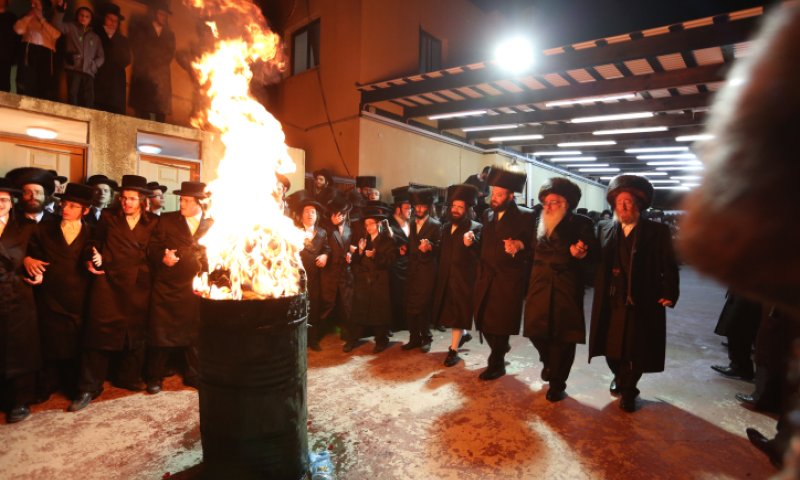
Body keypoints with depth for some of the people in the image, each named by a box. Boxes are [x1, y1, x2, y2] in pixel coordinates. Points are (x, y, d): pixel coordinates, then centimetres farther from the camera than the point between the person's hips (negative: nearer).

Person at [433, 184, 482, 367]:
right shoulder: (446, 227, 11)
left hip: (463, 277, -7)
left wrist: (471, 243, -45)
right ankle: (464, 334, 42)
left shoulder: (475, 228, -11)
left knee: (458, 313, 2)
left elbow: (479, 253, -27)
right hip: (445, 277, 7)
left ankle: (453, 350, 12)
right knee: (450, 312, 18)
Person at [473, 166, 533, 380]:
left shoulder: (525, 215, -7)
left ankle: (496, 363, 23)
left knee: (500, 323, 3)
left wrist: (520, 245, -24)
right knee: (484, 320, 9)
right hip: (486, 278, 5)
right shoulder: (488, 214, 11)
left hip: (508, 280, -5)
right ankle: (501, 349, 37)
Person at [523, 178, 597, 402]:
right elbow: (534, 253, 12)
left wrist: (579, 254, -24)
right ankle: (550, 363, 38)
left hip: (566, 289, -3)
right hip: (540, 287, 4)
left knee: (563, 337, 5)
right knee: (536, 331, 5)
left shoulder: (582, 224, -2)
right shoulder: (540, 223, 9)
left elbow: (592, 253, -4)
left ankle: (557, 383, 24)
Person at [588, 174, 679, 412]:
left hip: (643, 304, -2)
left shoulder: (657, 231, -1)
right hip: (612, 303, 3)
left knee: (637, 351, 8)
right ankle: (621, 378, 43)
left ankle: (627, 388, 33)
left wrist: (669, 294, -11)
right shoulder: (605, 230, 7)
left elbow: (669, 267, -3)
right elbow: (599, 264, 2)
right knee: (611, 348, 12)